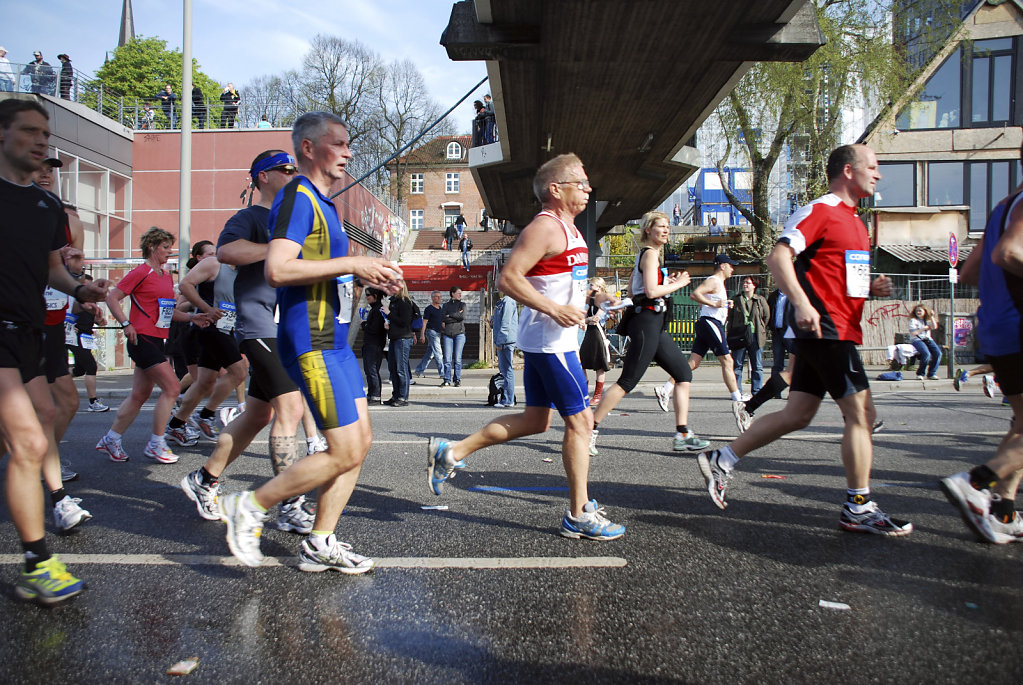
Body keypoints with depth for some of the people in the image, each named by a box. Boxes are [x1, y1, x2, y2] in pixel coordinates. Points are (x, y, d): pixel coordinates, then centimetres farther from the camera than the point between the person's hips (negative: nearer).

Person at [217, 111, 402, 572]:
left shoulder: (321, 203, 20)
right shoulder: (298, 198, -12)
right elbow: (277, 270, -25)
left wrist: (367, 278, 12)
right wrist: (352, 264, -21)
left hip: (333, 340, 10)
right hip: (310, 343, -10)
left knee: (360, 441, 9)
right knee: (345, 453, -8)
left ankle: (320, 544, 17)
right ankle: (250, 507, 7)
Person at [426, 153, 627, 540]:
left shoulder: (567, 229, 18)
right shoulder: (545, 227, -14)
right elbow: (508, 279, -22)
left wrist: (590, 297, 16)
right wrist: (555, 310, -26)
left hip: (545, 341, 10)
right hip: (550, 339, -10)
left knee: (535, 420, 14)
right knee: (580, 421, -3)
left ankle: (451, 452, 19)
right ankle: (579, 516, 8)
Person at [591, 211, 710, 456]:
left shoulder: (644, 255, 20)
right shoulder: (650, 254, -9)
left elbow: (632, 292, 22)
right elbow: (651, 291, -20)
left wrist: (667, 282, 19)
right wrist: (678, 284, -6)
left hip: (655, 326, 10)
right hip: (648, 323, -10)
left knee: (684, 373, 8)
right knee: (627, 382, -11)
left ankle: (682, 435, 7)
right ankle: (589, 430, -7)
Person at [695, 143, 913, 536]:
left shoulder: (853, 222, 22)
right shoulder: (820, 210, -8)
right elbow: (778, 257, -20)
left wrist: (872, 288, 11)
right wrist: (801, 302, -33)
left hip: (837, 330, 10)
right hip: (825, 328, -10)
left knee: (797, 415, 9)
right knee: (861, 413, -6)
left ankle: (721, 460, 16)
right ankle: (858, 508, 4)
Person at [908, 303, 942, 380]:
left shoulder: (927, 320, 20)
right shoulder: (913, 320, 5)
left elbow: (935, 327, 0)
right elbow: (913, 333, -8)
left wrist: (932, 317, -1)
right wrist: (924, 328, -5)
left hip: (928, 339, 5)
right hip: (917, 340, -5)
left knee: (938, 353, -21)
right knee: (926, 354, -33)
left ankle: (931, 374, -11)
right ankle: (920, 374, -17)